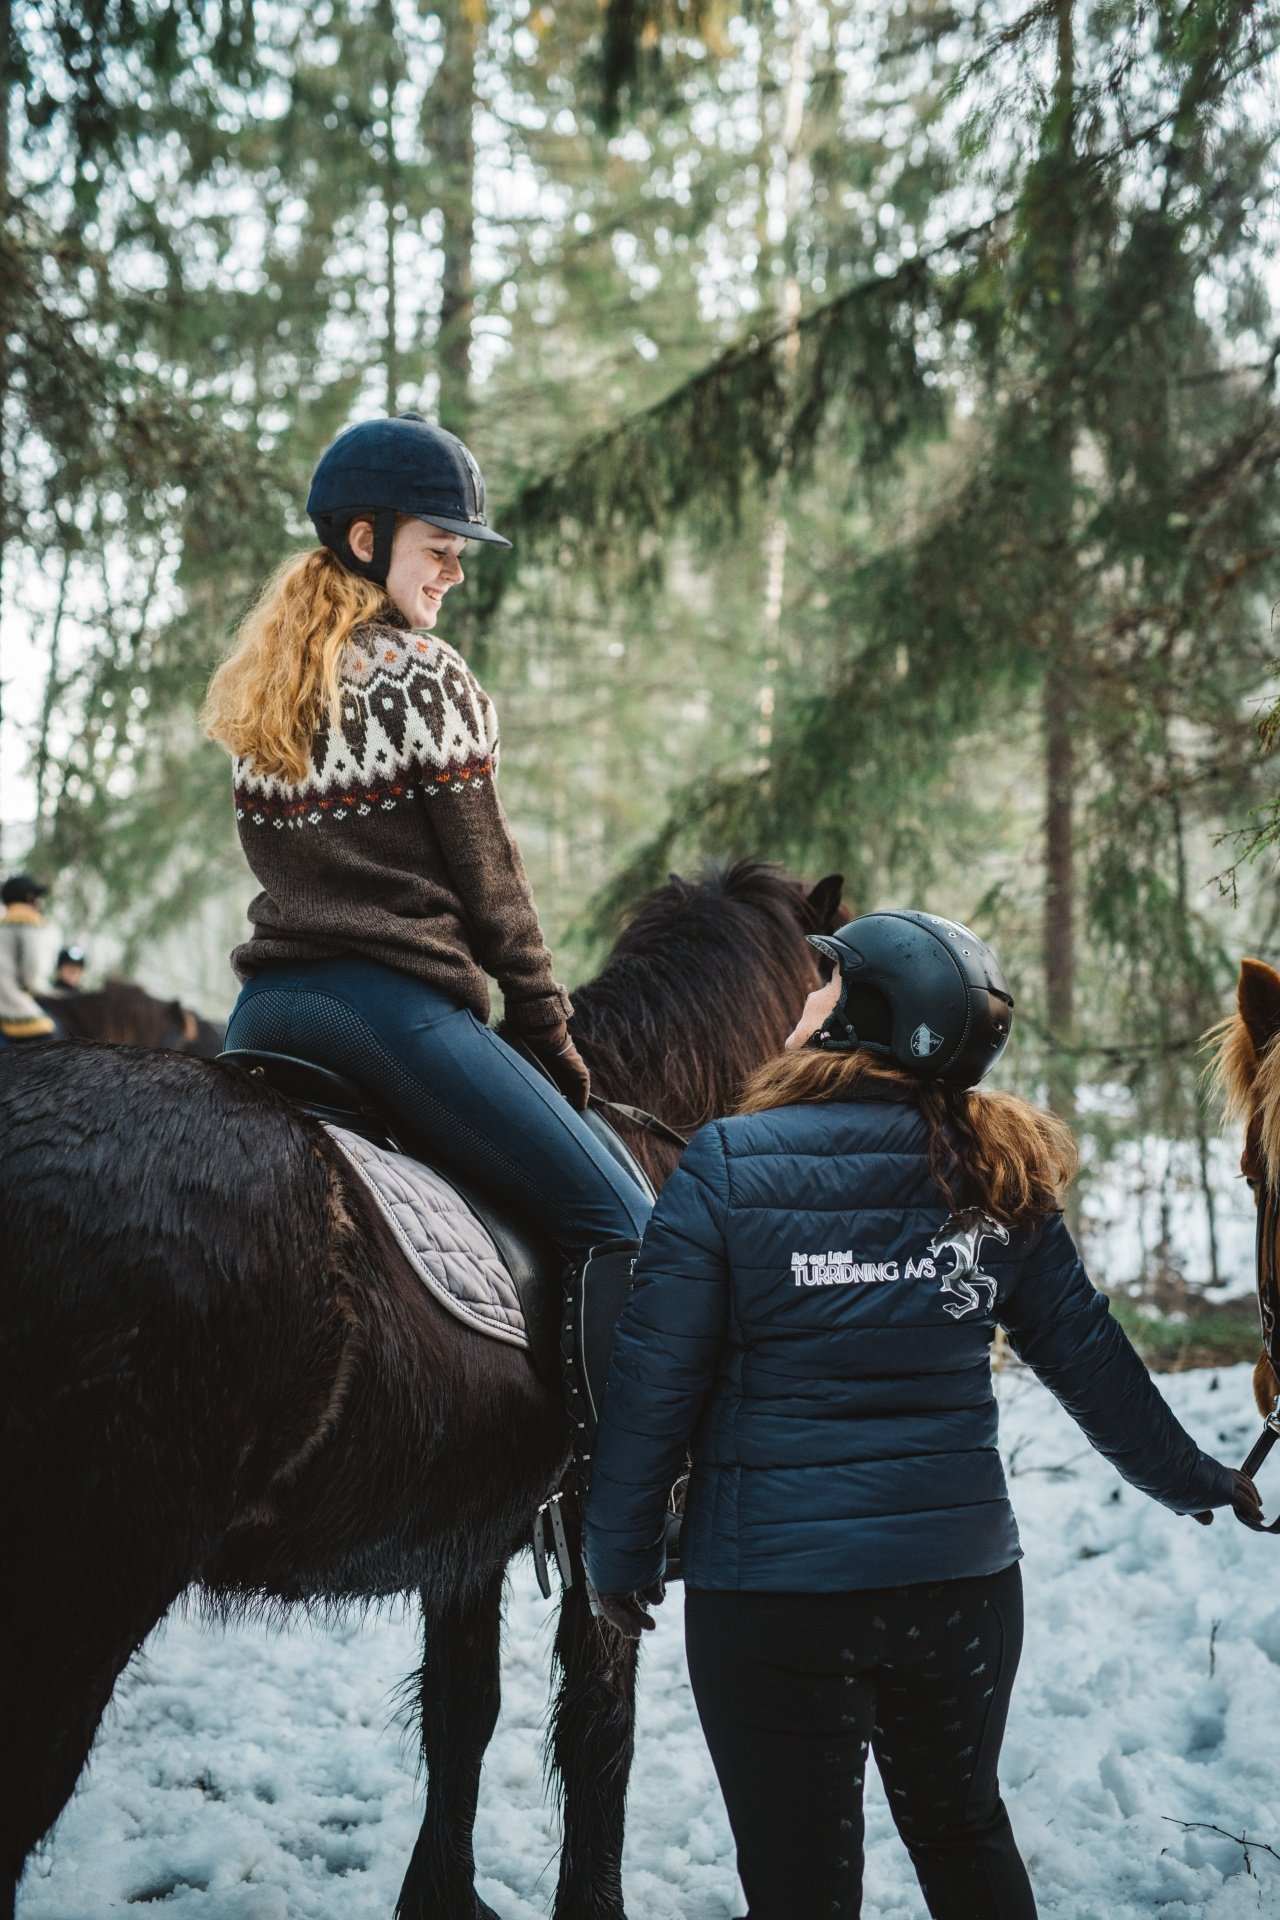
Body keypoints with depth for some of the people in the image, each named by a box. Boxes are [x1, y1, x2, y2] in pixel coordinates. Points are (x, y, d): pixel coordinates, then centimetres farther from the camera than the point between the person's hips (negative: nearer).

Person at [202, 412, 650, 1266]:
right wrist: (548, 1028, 6)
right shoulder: (426, 673, -6)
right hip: (395, 1003, -8)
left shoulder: (260, 684, 16)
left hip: (264, 1006, 8)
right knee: (621, 1225, -8)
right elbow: (491, 882, -3)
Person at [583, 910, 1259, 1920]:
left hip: (770, 1583, -4)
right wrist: (1193, 1478, 23)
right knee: (964, 1827, 25)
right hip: (964, 1569, 4)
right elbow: (1089, 1356, 8)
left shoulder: (728, 1164, -12)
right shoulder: (998, 1180, 0)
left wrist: (622, 1555, 2)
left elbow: (654, 1380, -10)